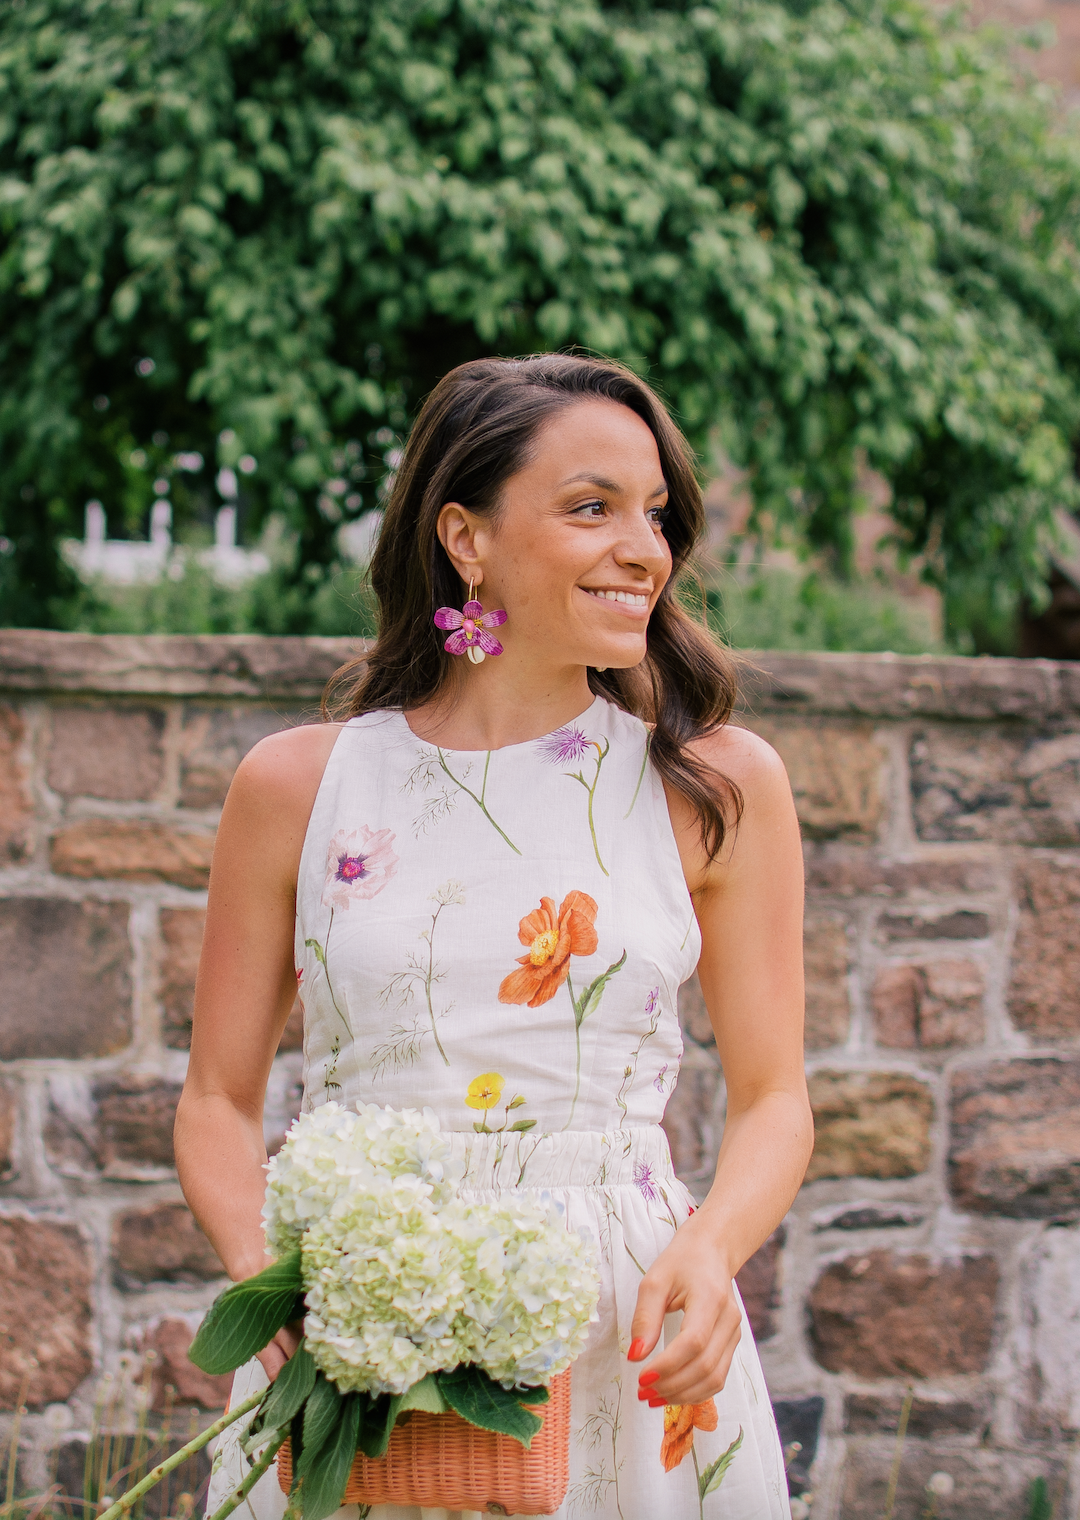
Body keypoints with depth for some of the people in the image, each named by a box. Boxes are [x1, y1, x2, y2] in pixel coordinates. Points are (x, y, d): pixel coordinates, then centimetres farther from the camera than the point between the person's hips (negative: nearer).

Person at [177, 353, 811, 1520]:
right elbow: (218, 1101, 7)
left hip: (629, 1347, 0)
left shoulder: (718, 787, 2)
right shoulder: (296, 786, 2)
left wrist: (709, 1250, -16)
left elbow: (773, 1099, 3)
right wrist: (270, 1274, -11)